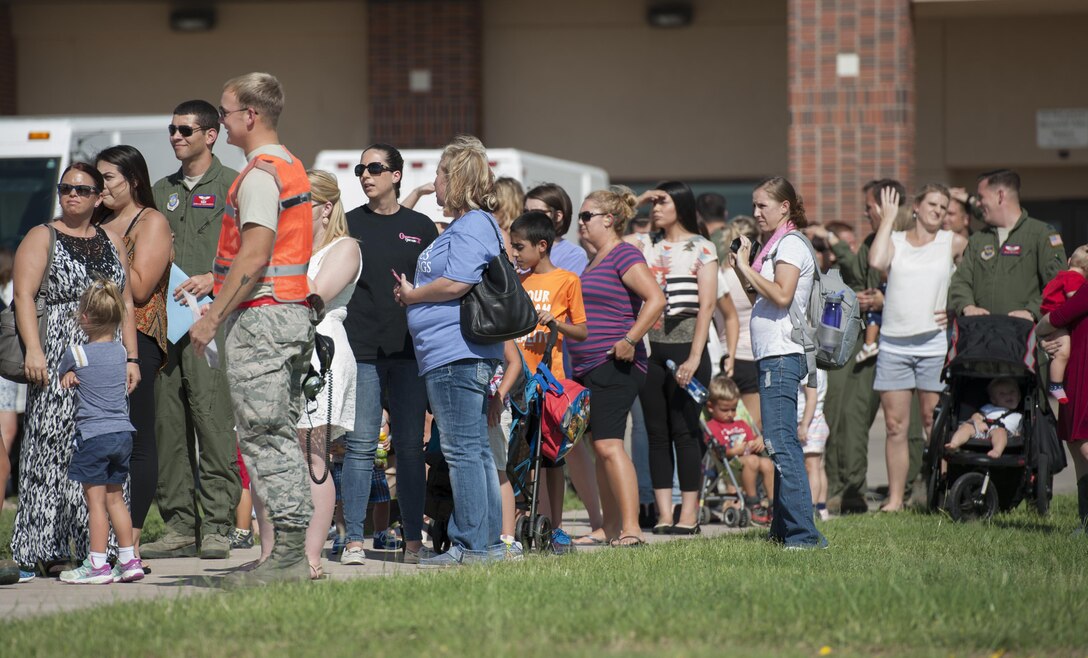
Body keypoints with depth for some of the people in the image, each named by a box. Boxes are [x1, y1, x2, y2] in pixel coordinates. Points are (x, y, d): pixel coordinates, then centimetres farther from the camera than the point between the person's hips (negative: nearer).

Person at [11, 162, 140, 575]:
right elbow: (23, 295, -7)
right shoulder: (42, 238, 2)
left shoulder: (111, 244, 17)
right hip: (57, 360, -5)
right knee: (53, 448, -8)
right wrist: (33, 350, -18)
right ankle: (49, 551, -7)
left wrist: (131, 357, 9)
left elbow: (126, 304, 18)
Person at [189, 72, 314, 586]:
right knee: (282, 436, 11)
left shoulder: (260, 175, -13)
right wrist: (213, 281, 22)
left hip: (260, 315, -10)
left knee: (263, 437, -8)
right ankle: (294, 552, 11)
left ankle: (285, 554, -10)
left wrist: (212, 317, -17)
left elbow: (254, 257, -21)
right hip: (293, 313, 10)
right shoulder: (292, 168, 19)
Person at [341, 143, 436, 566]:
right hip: (361, 349, -1)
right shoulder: (348, 224, 8)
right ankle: (354, 539, -4)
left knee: (411, 445, 4)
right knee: (360, 444, -6)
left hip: (409, 351, 1)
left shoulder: (421, 228, 10)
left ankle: (414, 539, 8)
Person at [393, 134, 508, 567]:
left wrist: (411, 295, -9)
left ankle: (473, 547, -8)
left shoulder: (472, 226, -12)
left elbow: (457, 283, -23)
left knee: (462, 450, -9)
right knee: (475, 450, 12)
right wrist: (412, 293, 13)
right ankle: (488, 543, 17)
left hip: (456, 353, -11)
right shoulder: (468, 224, 21)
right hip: (460, 356, 11)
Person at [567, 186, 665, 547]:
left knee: (608, 444, -17)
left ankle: (630, 528, -20)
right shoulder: (594, 259, 20)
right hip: (588, 368, 10)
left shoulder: (625, 255, -10)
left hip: (615, 365, -10)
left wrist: (629, 340, -23)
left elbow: (656, 300, -21)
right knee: (600, 447, 11)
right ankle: (610, 527, 17)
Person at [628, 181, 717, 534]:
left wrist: (694, 358, -15)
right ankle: (664, 515, 5)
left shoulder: (701, 248, -1)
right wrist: (637, 202, 5)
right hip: (651, 348, 5)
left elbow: (706, 305, -7)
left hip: (686, 347, -5)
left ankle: (689, 514, -2)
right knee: (657, 432, 4)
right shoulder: (646, 245, 14)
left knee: (685, 431, -5)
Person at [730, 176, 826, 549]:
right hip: (772, 355, 11)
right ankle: (783, 529, 15)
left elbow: (781, 296, -21)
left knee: (781, 443, -15)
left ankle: (803, 533, -18)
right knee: (781, 444, 11)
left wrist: (747, 267, -13)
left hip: (782, 356, -11)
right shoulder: (776, 245, 20)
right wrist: (742, 272, 12)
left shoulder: (790, 244, -8)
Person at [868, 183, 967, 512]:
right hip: (893, 344, 2)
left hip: (934, 343, -2)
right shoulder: (894, 240, 9)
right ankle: (895, 498, 7)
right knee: (895, 425, 3)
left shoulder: (953, 243, 7)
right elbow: (876, 261, -12)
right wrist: (888, 217, -3)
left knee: (934, 423, -2)